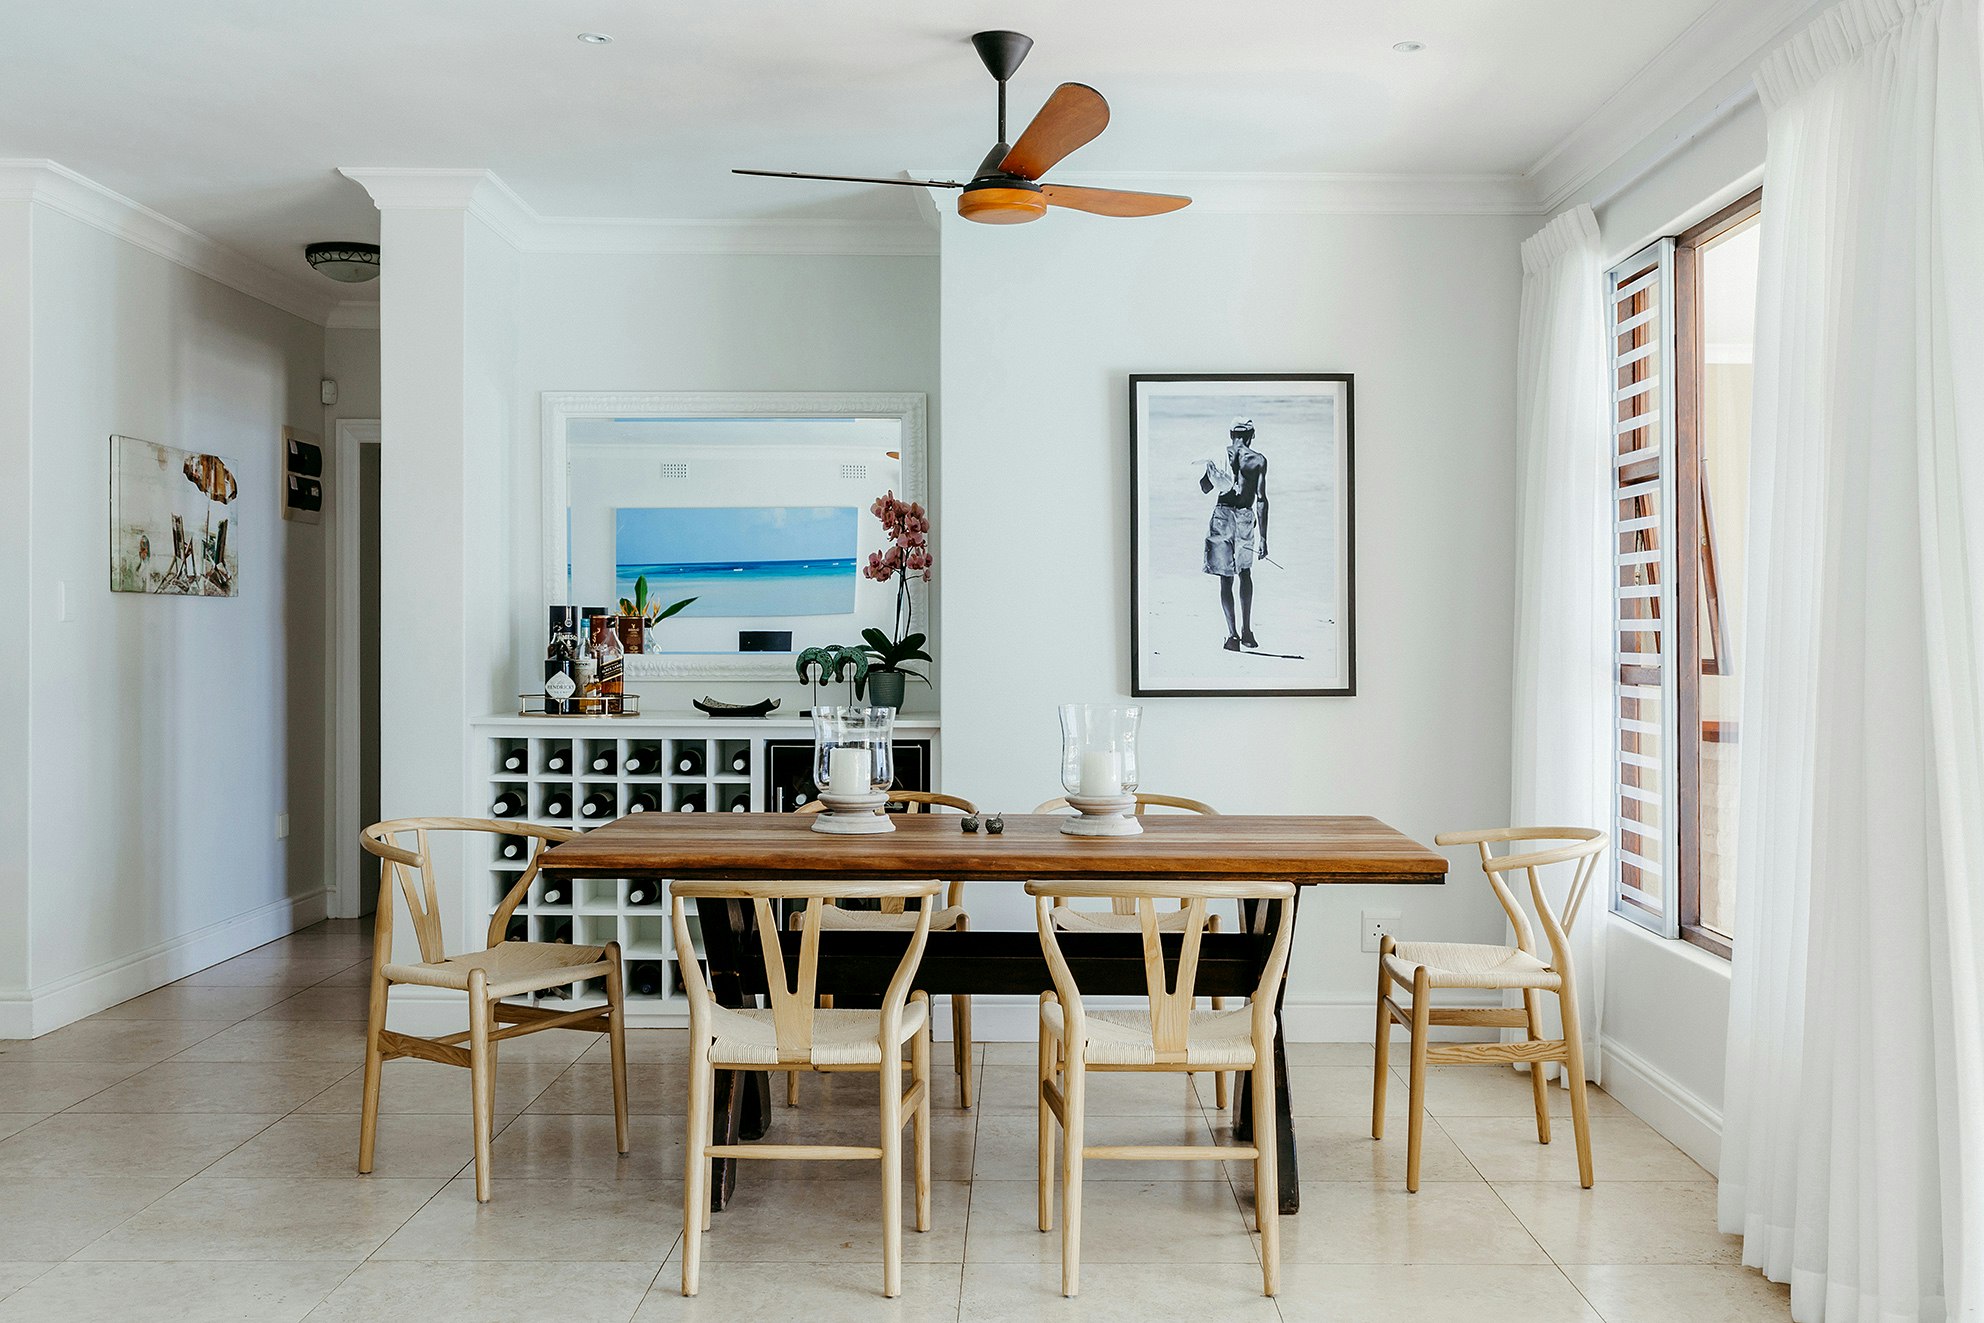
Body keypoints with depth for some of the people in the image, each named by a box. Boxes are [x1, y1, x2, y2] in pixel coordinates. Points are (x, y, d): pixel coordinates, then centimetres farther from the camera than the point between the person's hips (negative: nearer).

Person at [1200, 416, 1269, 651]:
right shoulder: (1259, 460, 1)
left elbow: (1205, 487, 9)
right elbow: (1261, 500, -3)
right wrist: (1263, 538, -3)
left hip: (1222, 516, 0)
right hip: (1245, 518, 0)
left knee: (1226, 577, 5)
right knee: (1245, 573, 20)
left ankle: (1233, 635, -1)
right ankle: (1247, 630, 16)